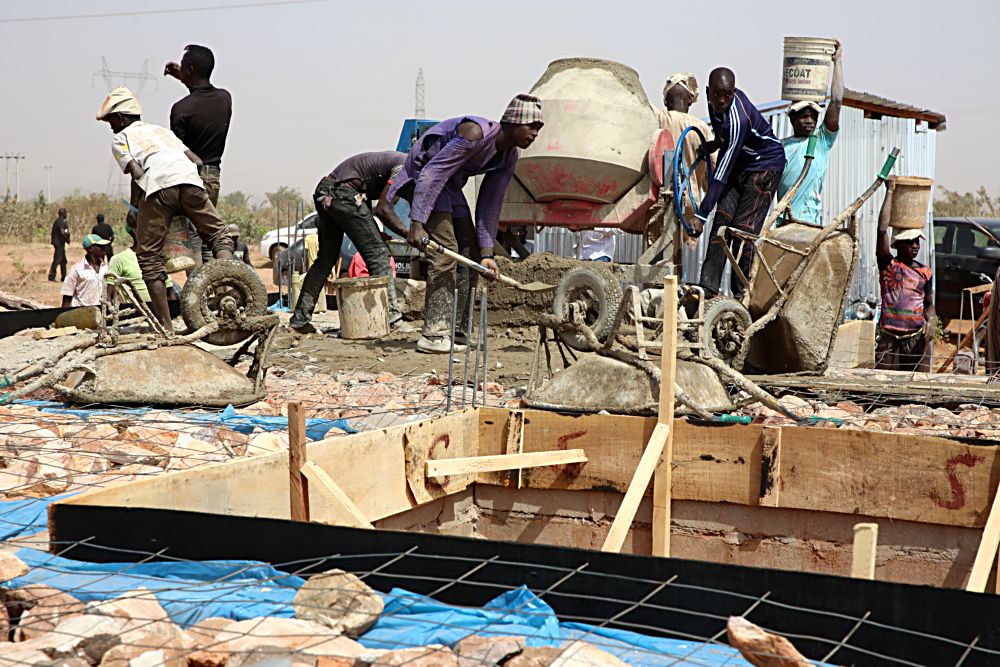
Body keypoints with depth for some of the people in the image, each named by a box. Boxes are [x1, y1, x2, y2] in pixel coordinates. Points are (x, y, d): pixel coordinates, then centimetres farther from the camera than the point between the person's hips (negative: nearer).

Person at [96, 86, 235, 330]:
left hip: (157, 187, -4)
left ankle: (166, 326, 1)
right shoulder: (160, 129, 37)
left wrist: (133, 209, 17)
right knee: (218, 235, 13)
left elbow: (136, 172, 6)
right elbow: (196, 160, 25)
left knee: (149, 258, 5)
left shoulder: (120, 138, 23)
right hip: (189, 181, 4)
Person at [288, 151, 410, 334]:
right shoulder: (405, 168, -10)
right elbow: (383, 209, -15)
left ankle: (299, 320, 17)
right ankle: (391, 316, -7)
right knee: (377, 252, -6)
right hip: (343, 193, -10)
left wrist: (374, 232, 13)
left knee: (326, 258, 15)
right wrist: (408, 234, -11)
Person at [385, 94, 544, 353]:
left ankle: (455, 329, 9)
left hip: (449, 185, 9)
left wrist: (486, 252, -4)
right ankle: (433, 334, -18)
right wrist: (417, 223, -36)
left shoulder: (509, 157, -3)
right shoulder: (476, 134, -30)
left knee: (471, 252, 5)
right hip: (423, 174, -9)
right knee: (446, 248, -19)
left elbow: (490, 205, 0)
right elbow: (432, 174, -32)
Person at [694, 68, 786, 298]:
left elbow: (722, 174, -36)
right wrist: (717, 143, 0)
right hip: (739, 162, 8)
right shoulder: (715, 102, -10)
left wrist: (701, 214, -36)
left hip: (765, 165, -8)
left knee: (744, 226, -15)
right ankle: (709, 286, -10)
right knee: (722, 221, -5)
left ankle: (741, 293, -8)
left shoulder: (738, 119, -34)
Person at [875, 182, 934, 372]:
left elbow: (929, 304, 19)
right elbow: (882, 229, -10)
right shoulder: (888, 264, 0)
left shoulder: (924, 272, 10)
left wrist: (930, 322, -4)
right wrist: (889, 192, -6)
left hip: (917, 339, 3)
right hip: (889, 339, -3)